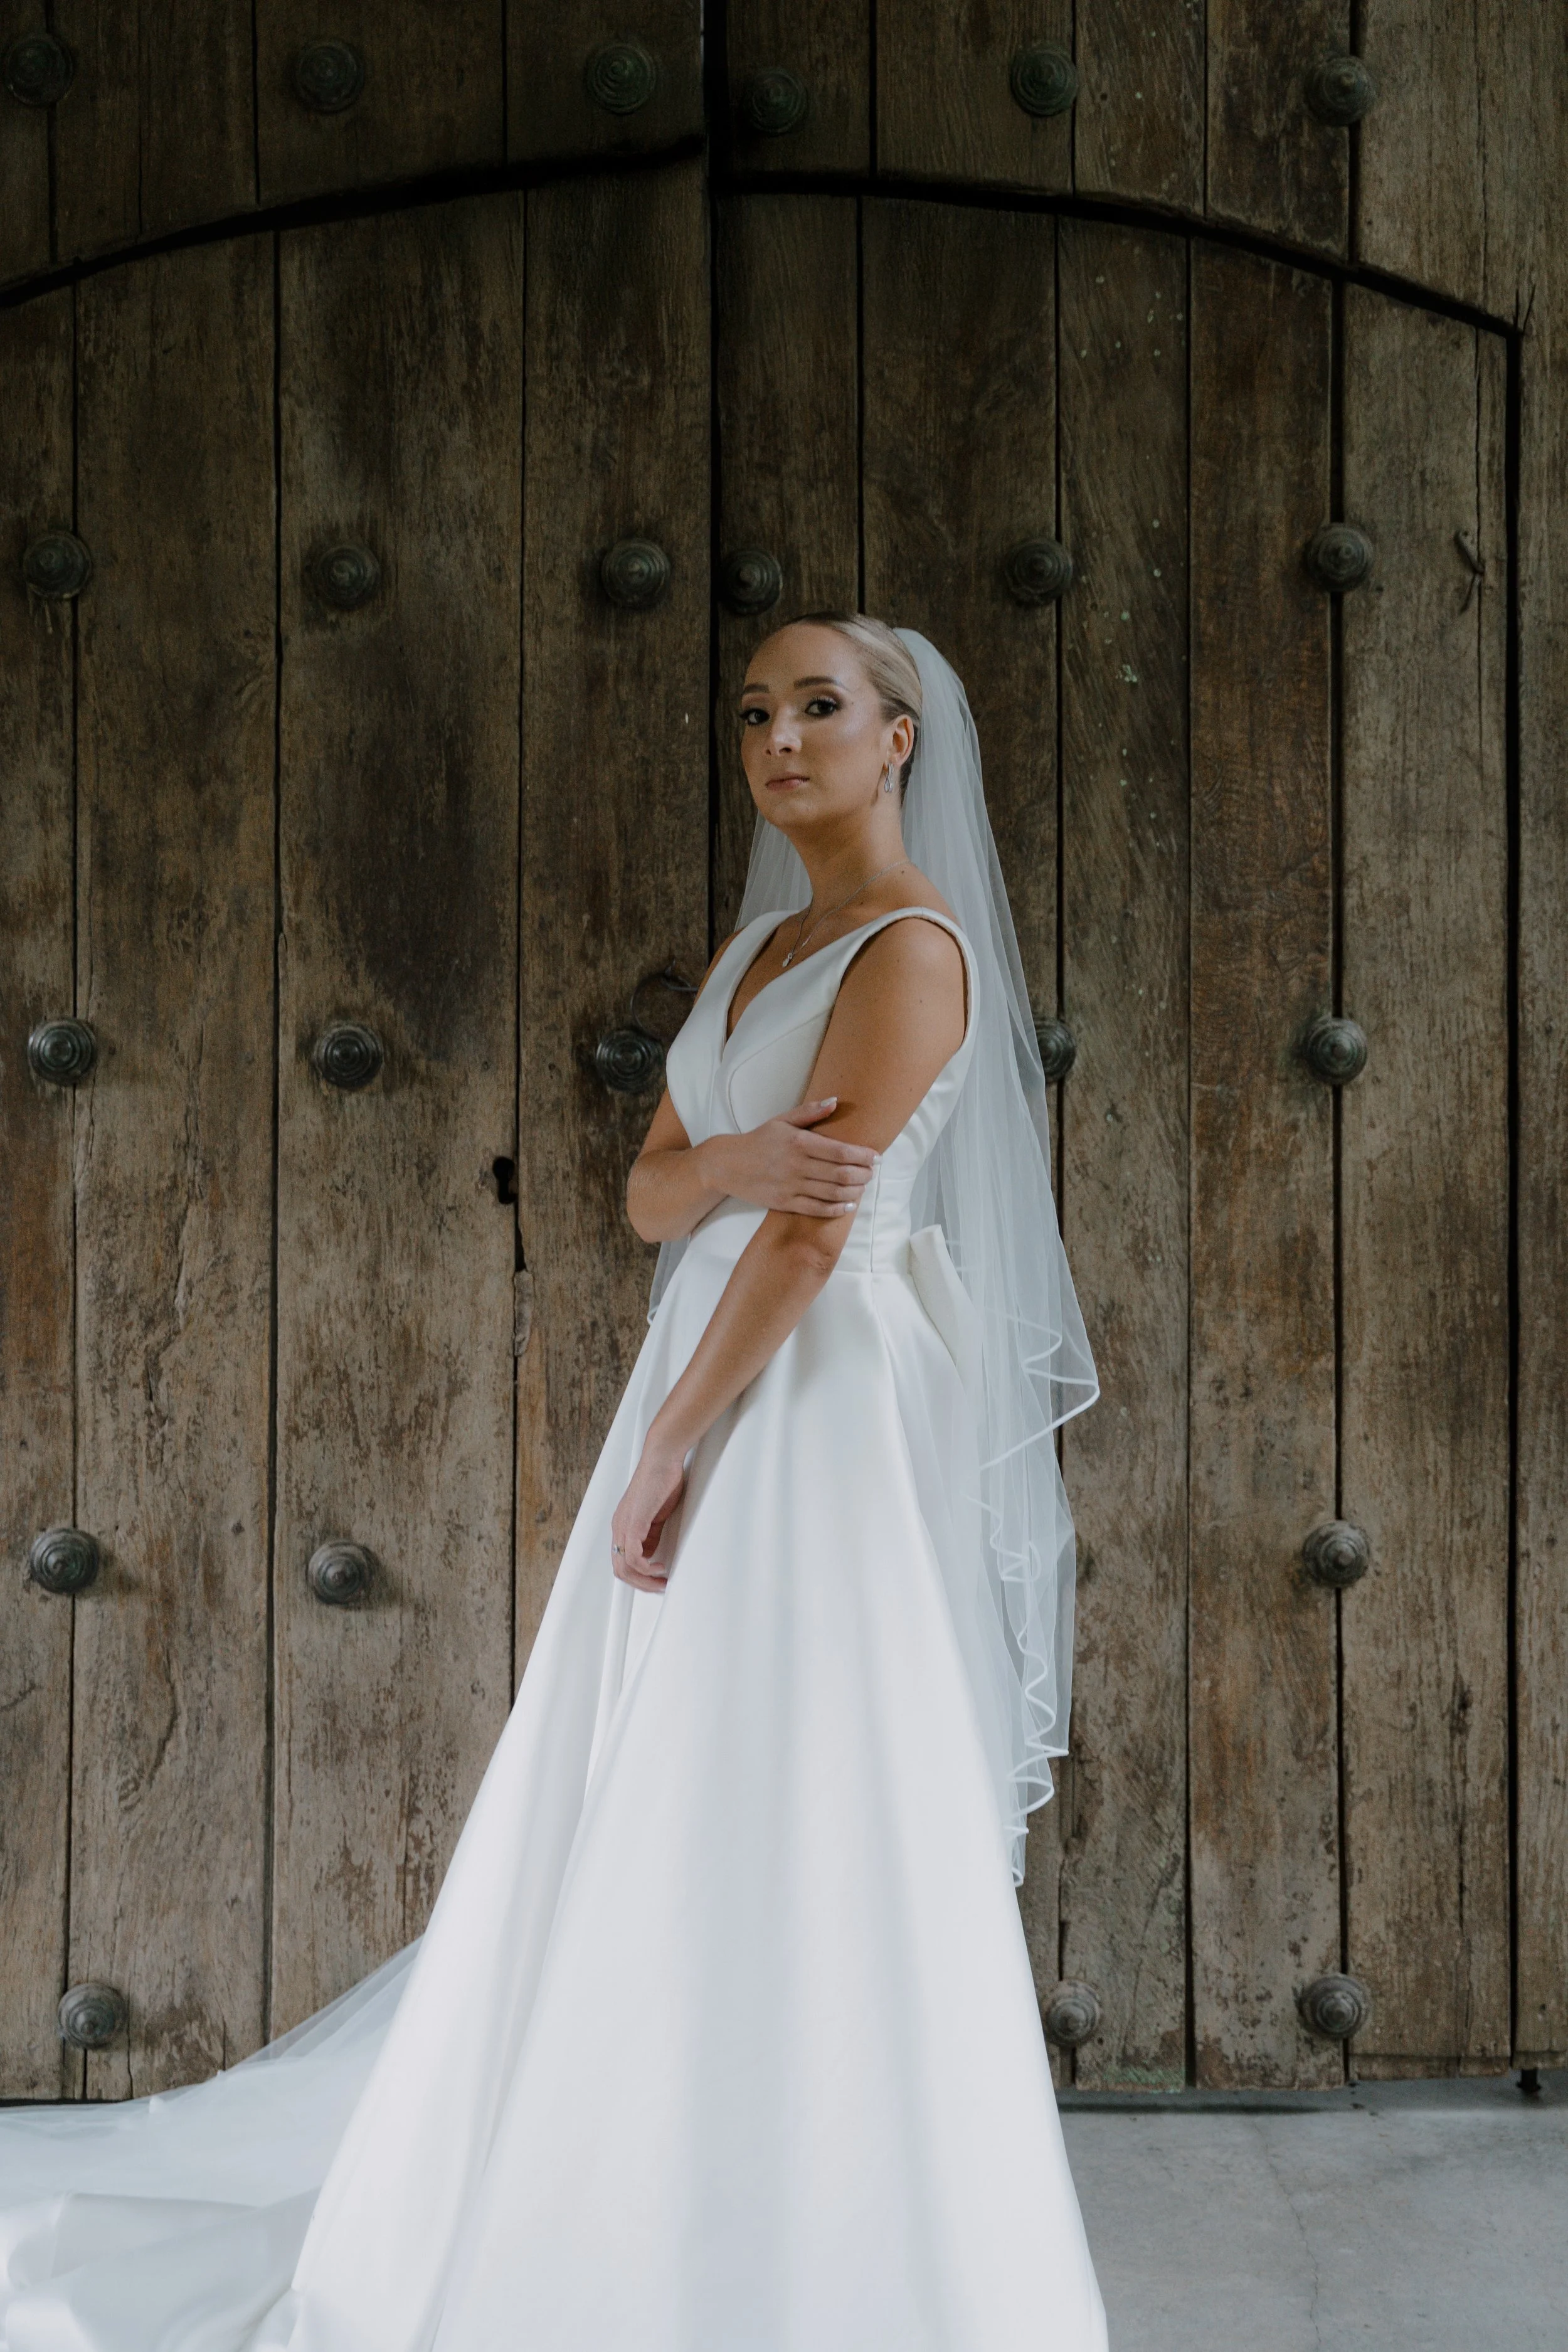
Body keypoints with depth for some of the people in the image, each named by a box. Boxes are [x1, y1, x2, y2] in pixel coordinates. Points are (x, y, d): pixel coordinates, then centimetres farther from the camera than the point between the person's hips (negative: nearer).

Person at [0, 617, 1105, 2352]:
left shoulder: (915, 946, -9)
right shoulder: (754, 942, 17)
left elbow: (814, 1231, -16)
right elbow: (651, 1192, 10)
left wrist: (666, 1450, -14)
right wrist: (730, 1161, -14)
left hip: (822, 1404, -8)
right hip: (706, 1375, 8)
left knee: (804, 1828, -3)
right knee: (647, 1835, 12)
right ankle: (649, 2199, 26)